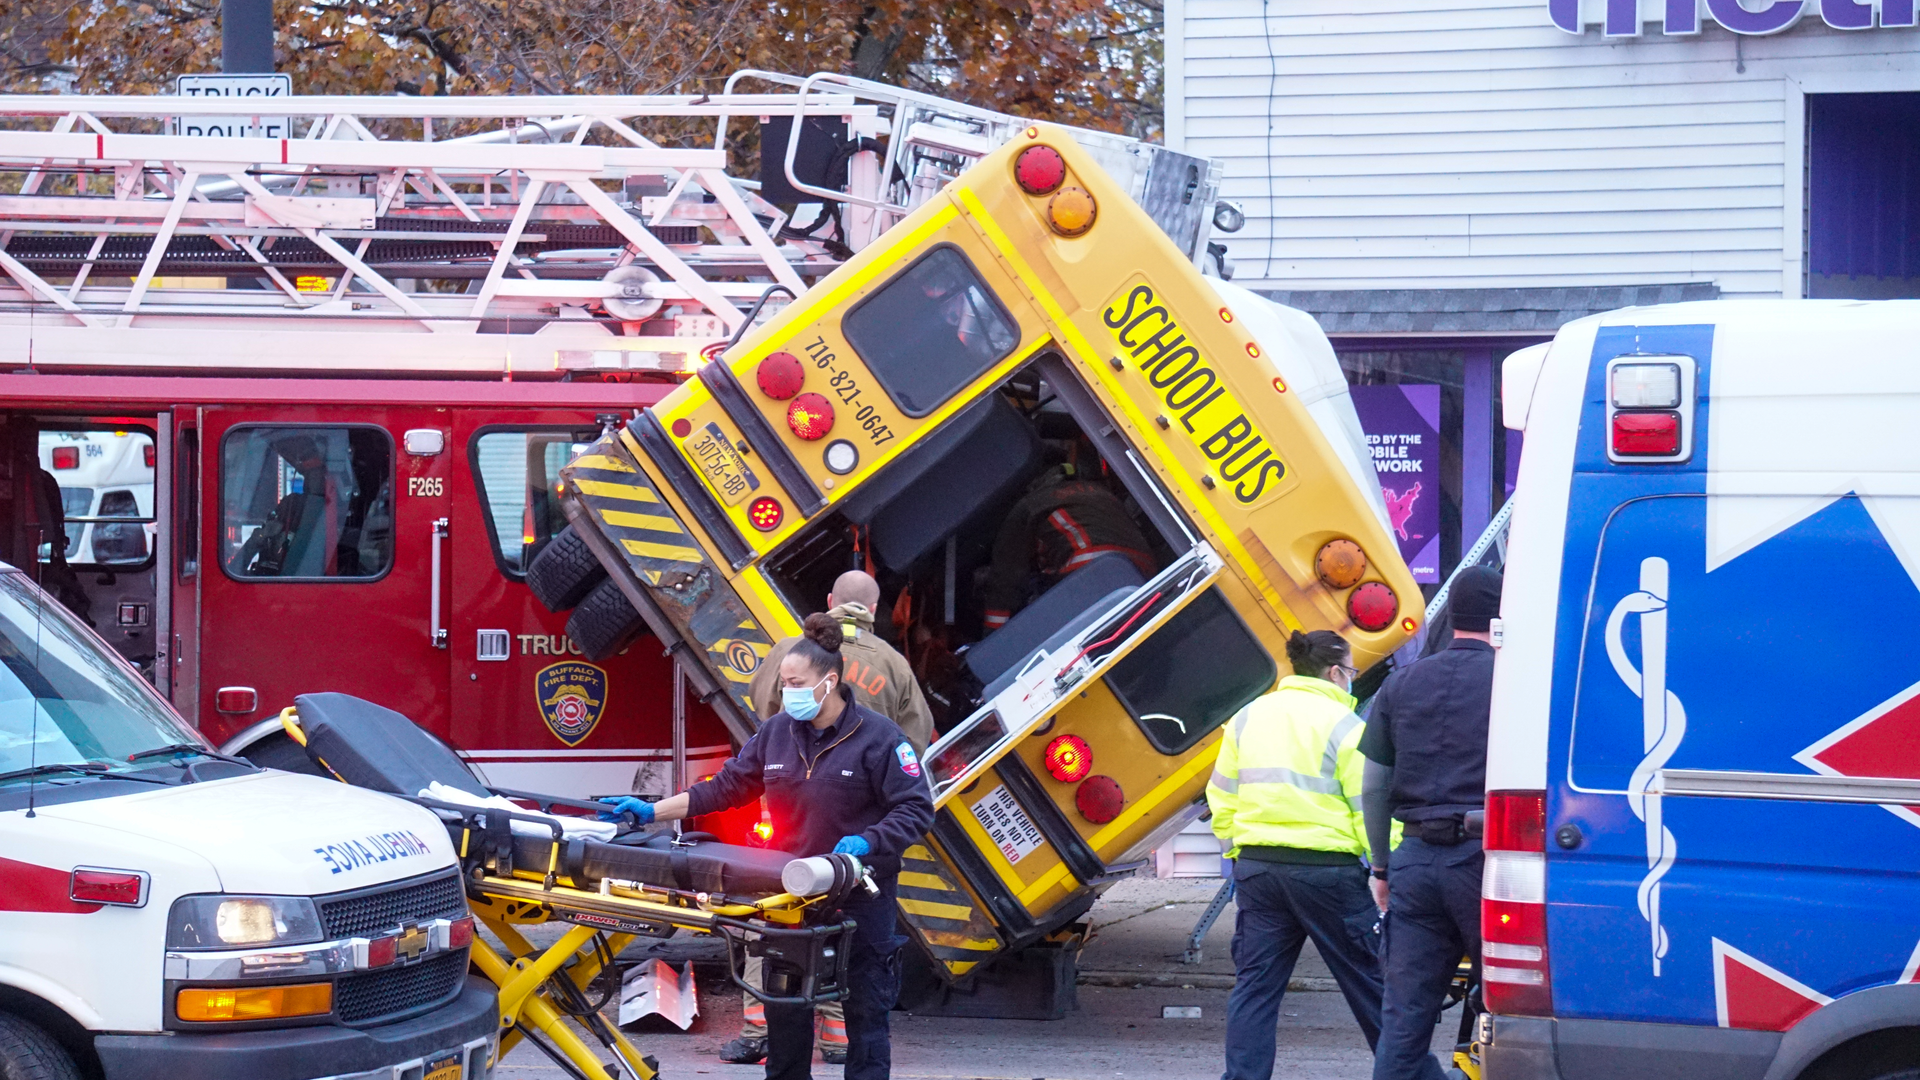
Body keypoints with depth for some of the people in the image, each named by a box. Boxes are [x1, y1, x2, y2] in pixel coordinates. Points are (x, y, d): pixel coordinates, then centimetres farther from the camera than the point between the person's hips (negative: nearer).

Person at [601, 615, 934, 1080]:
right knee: (784, 1005, 10)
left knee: (865, 1007, 1)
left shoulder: (878, 736, -9)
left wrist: (866, 842, -24)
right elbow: (724, 788, 11)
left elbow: (916, 810, -10)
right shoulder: (777, 732, 6)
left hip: (861, 895, -5)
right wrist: (652, 811, 5)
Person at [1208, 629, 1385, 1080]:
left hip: (1257, 869, 5)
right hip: (1327, 870, -5)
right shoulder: (1342, 725, -5)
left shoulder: (1248, 717, 12)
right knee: (1370, 982, 5)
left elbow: (1221, 800, 14)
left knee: (1255, 985, 7)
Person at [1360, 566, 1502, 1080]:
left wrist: (1381, 866, 22)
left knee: (1403, 1019, 4)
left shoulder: (1401, 685, 11)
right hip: (1484, 861, -4)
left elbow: (1374, 788, 13)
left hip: (1416, 860, 4)